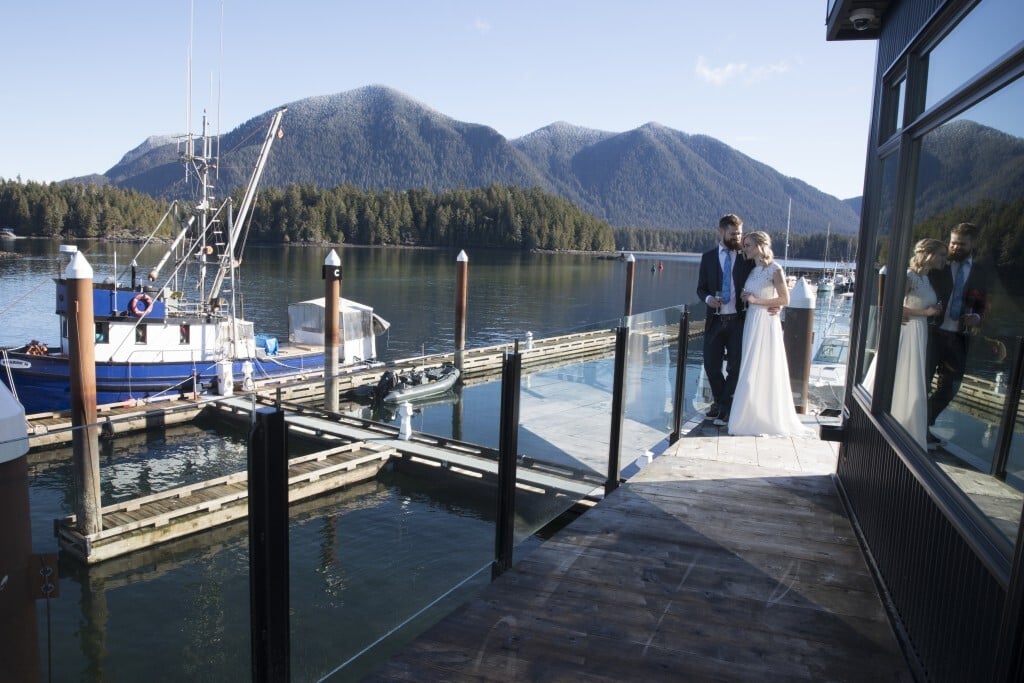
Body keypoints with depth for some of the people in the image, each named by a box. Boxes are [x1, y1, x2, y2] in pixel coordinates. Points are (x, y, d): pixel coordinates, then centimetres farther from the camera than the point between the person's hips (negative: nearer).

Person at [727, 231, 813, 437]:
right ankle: (752, 417, 18)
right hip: (751, 321, 7)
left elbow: (785, 299, -11)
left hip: (766, 323, -7)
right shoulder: (752, 271, 12)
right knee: (751, 370, 9)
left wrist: (757, 300, -14)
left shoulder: (775, 270, -9)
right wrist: (745, 298, 2)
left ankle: (767, 419, 8)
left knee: (764, 370, -3)